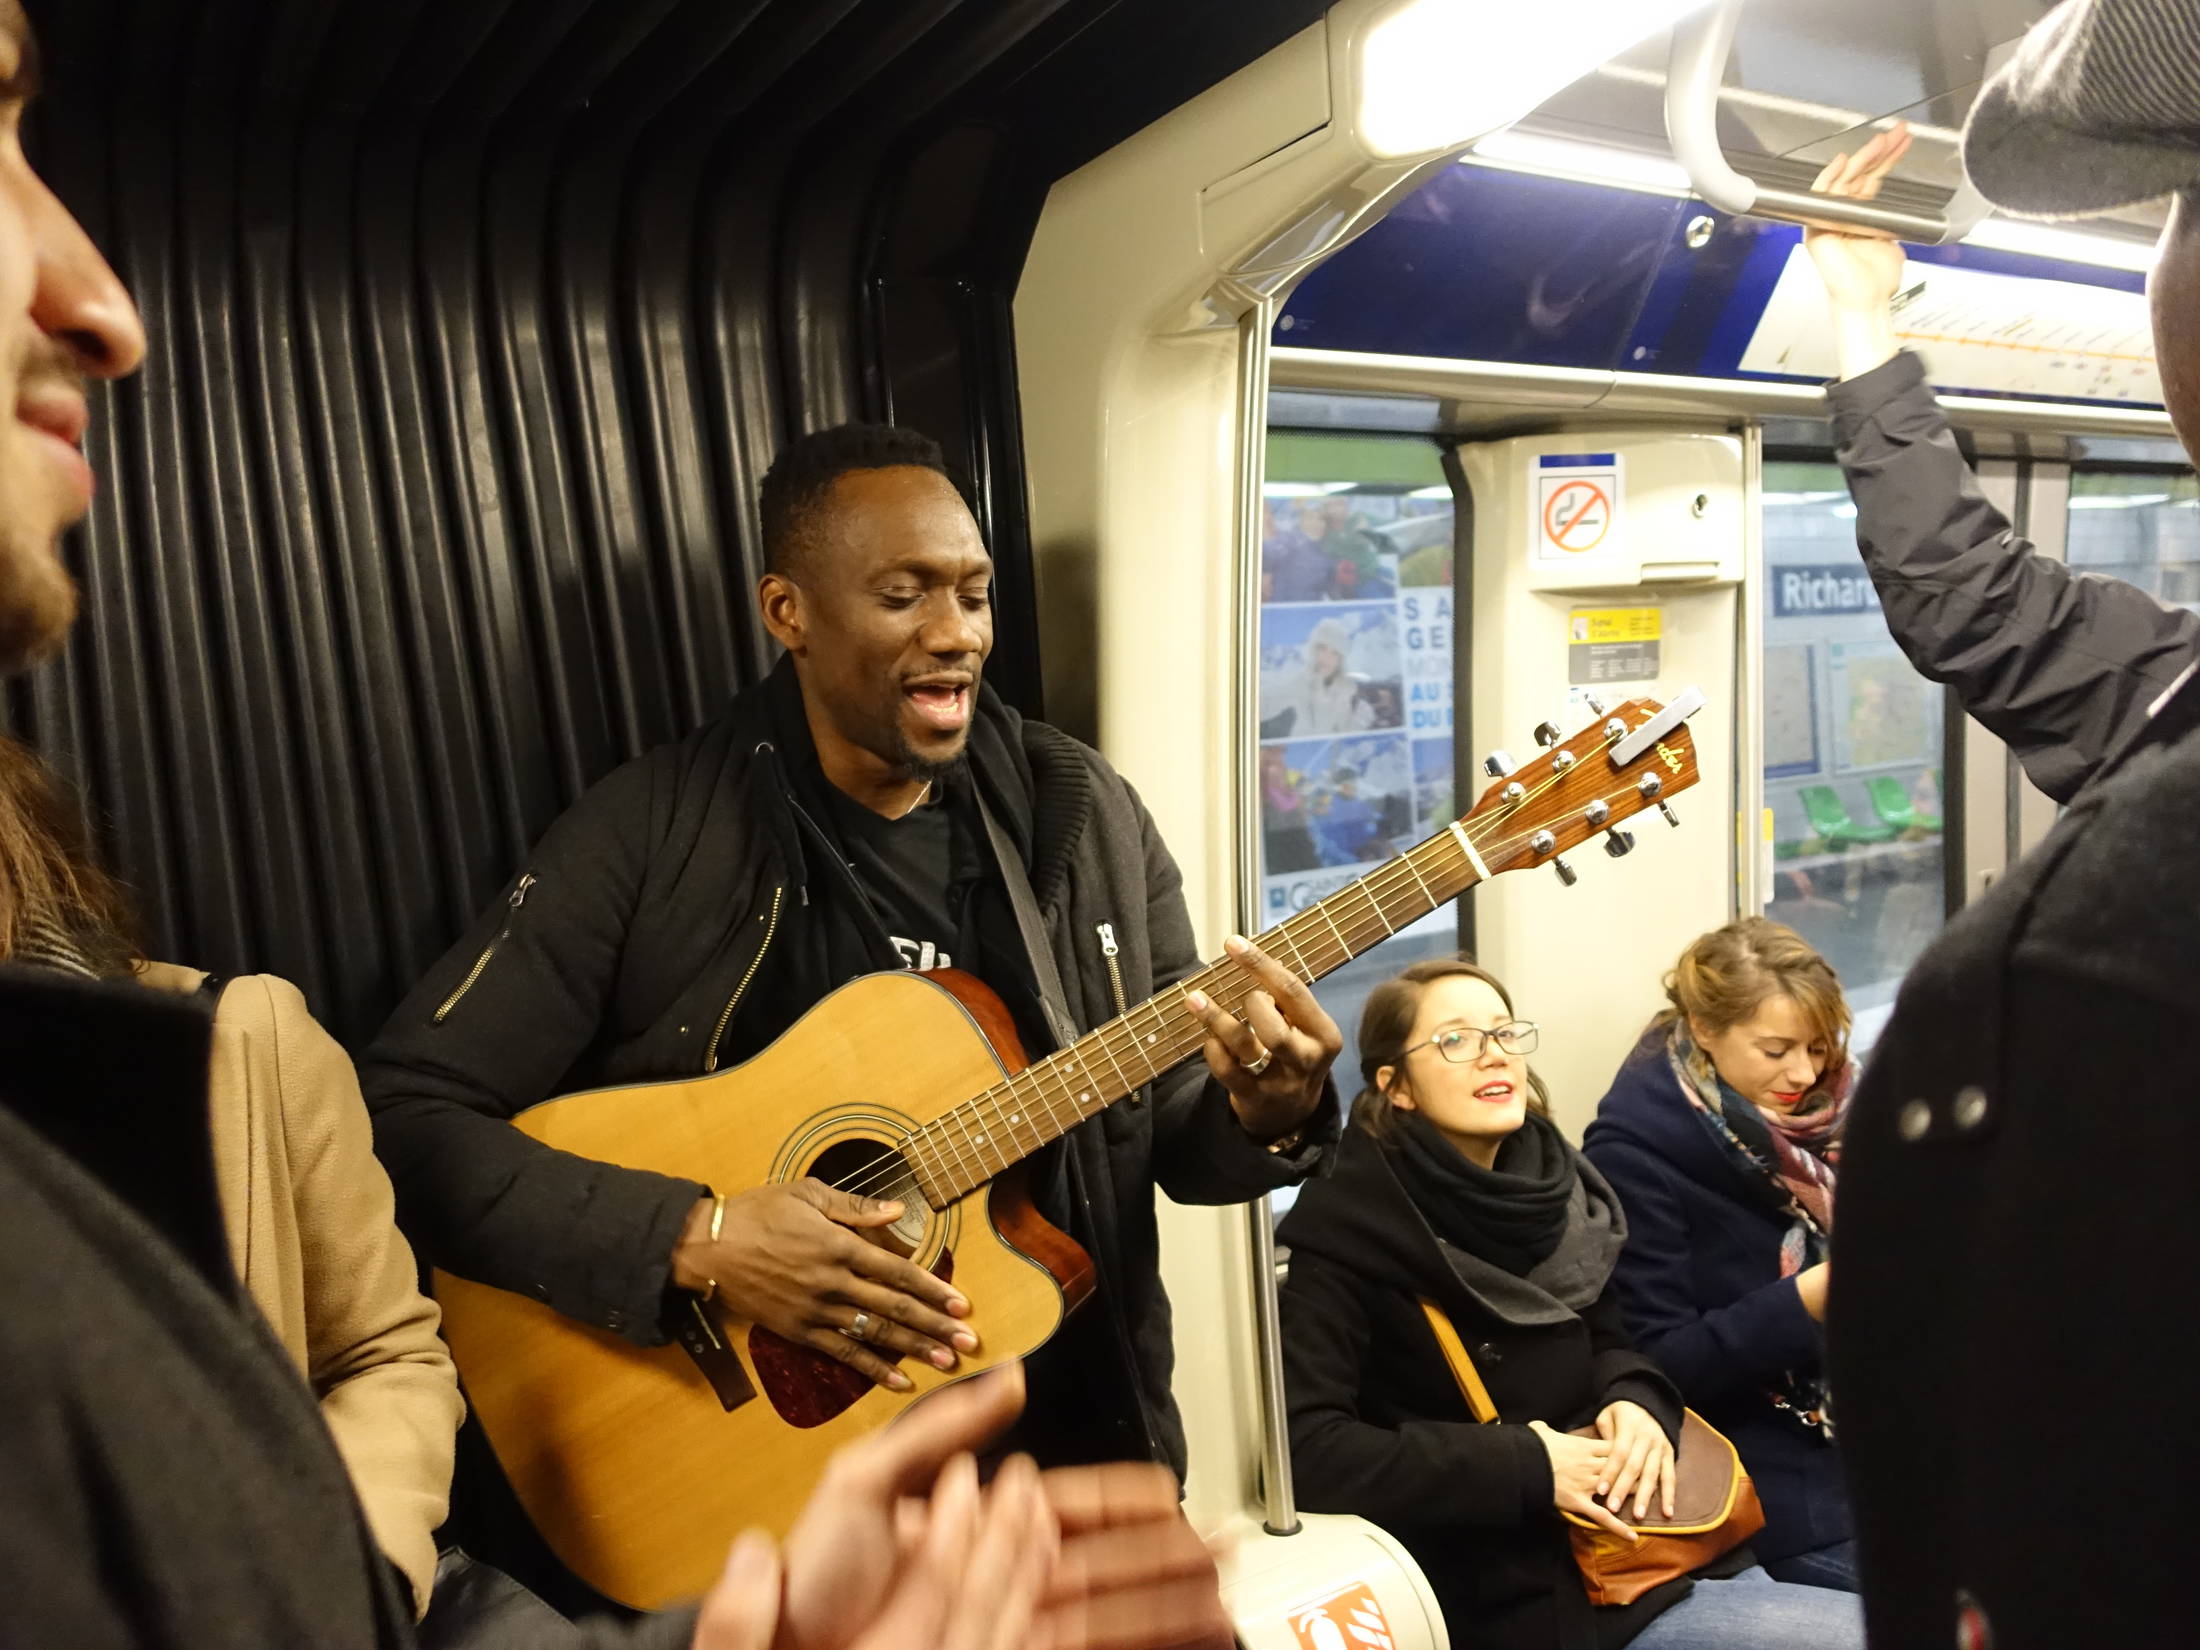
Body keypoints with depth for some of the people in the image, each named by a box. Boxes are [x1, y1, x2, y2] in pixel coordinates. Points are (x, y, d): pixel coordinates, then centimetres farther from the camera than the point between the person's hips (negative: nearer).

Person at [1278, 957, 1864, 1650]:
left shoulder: (1555, 1183, 5)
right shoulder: (1348, 1229, -16)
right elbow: (1305, 1448, -23)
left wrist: (1637, 1403, -6)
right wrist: (1525, 1466, -22)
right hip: (1526, 1593, -7)